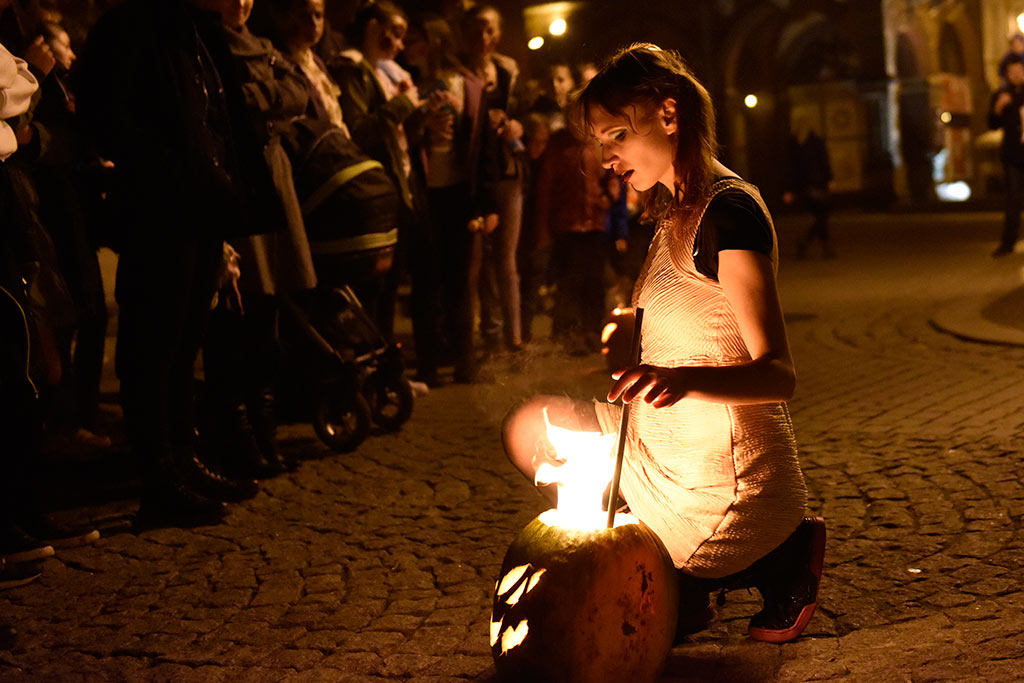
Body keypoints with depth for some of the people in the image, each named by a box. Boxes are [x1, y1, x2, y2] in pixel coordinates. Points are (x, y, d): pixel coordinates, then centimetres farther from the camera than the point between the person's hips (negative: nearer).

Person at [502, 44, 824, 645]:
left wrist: (685, 379, -42)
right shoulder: (676, 213, 9)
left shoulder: (730, 209, -20)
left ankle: (771, 565, 6)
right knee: (530, 427, 15)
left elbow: (779, 375, -26)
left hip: (725, 482, -9)